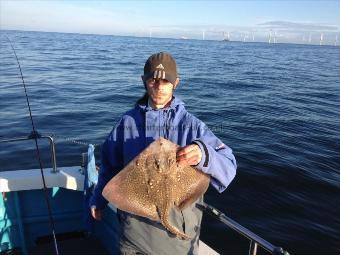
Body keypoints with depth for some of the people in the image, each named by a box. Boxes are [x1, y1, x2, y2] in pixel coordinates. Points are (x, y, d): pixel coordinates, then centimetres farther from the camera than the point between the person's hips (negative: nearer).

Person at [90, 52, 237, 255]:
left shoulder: (192, 125, -10)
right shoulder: (128, 121, -2)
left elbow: (229, 167, -18)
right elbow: (110, 164, 10)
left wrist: (204, 155, -38)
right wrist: (98, 199, 16)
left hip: (178, 225, -1)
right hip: (135, 224, 2)